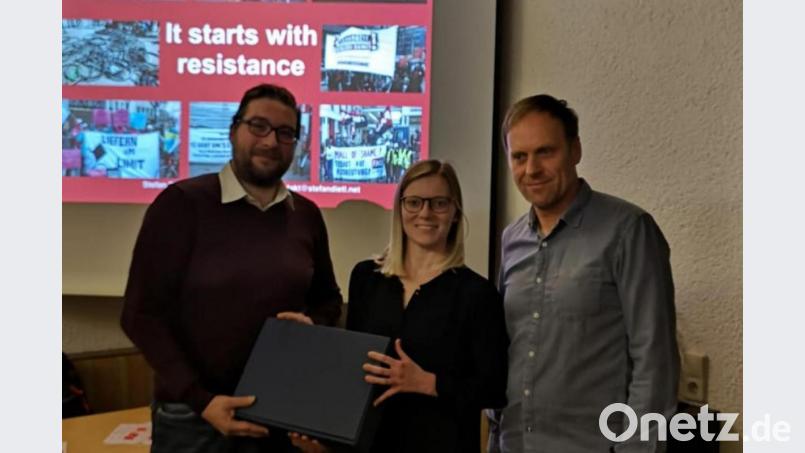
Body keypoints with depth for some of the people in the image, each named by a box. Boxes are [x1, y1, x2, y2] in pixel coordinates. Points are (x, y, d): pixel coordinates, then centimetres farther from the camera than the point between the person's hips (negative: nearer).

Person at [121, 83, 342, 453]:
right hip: (192, 413, -4)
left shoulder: (306, 215, 3)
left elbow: (328, 299, 14)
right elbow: (143, 314, -11)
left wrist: (314, 325, -8)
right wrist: (200, 399, -17)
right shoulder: (181, 203, -10)